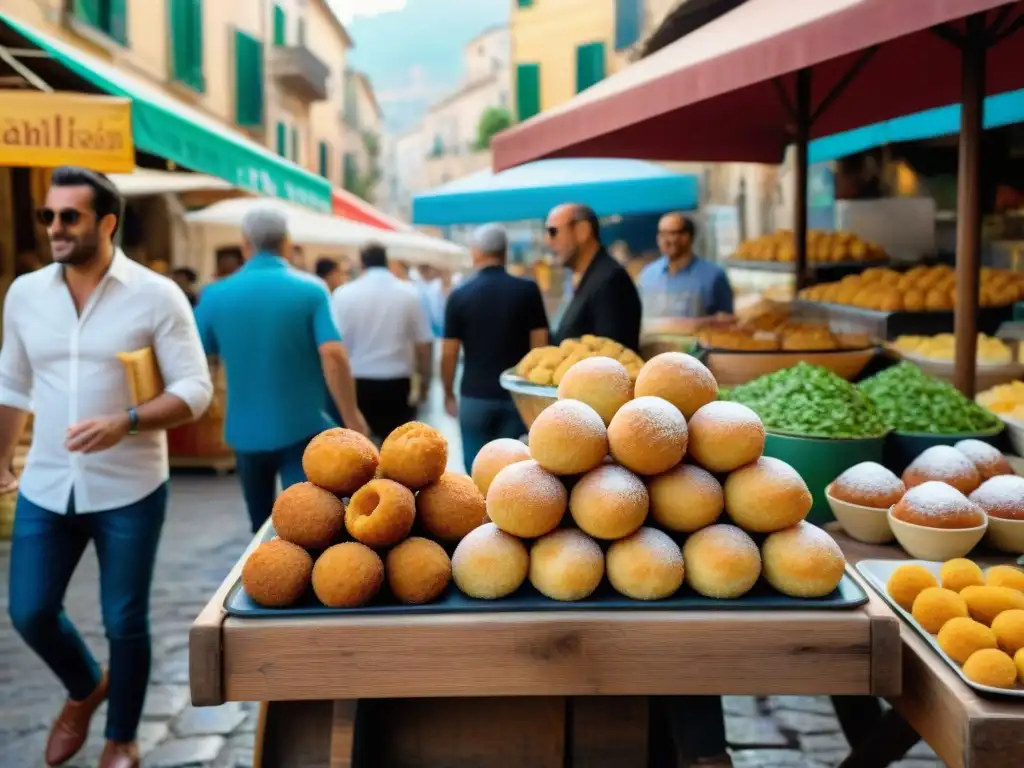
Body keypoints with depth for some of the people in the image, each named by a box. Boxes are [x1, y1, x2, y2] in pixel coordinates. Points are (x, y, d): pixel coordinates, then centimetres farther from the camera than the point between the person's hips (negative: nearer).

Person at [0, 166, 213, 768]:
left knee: (125, 623, 7)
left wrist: (125, 423, -27)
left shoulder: (156, 295, -10)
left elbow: (196, 391, -12)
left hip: (129, 491, -4)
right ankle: (85, 688, 41)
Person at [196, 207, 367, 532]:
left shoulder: (216, 295, -1)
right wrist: (352, 417, -10)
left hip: (246, 431, 3)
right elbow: (332, 355, -19)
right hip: (302, 429, -3)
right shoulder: (311, 290, -9)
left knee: (262, 527, 21)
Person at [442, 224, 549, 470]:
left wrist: (448, 394, 13)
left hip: (475, 396, 0)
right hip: (516, 395, 1)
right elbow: (540, 346, -4)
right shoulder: (527, 290, -3)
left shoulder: (460, 295, -4)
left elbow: (449, 354, -2)